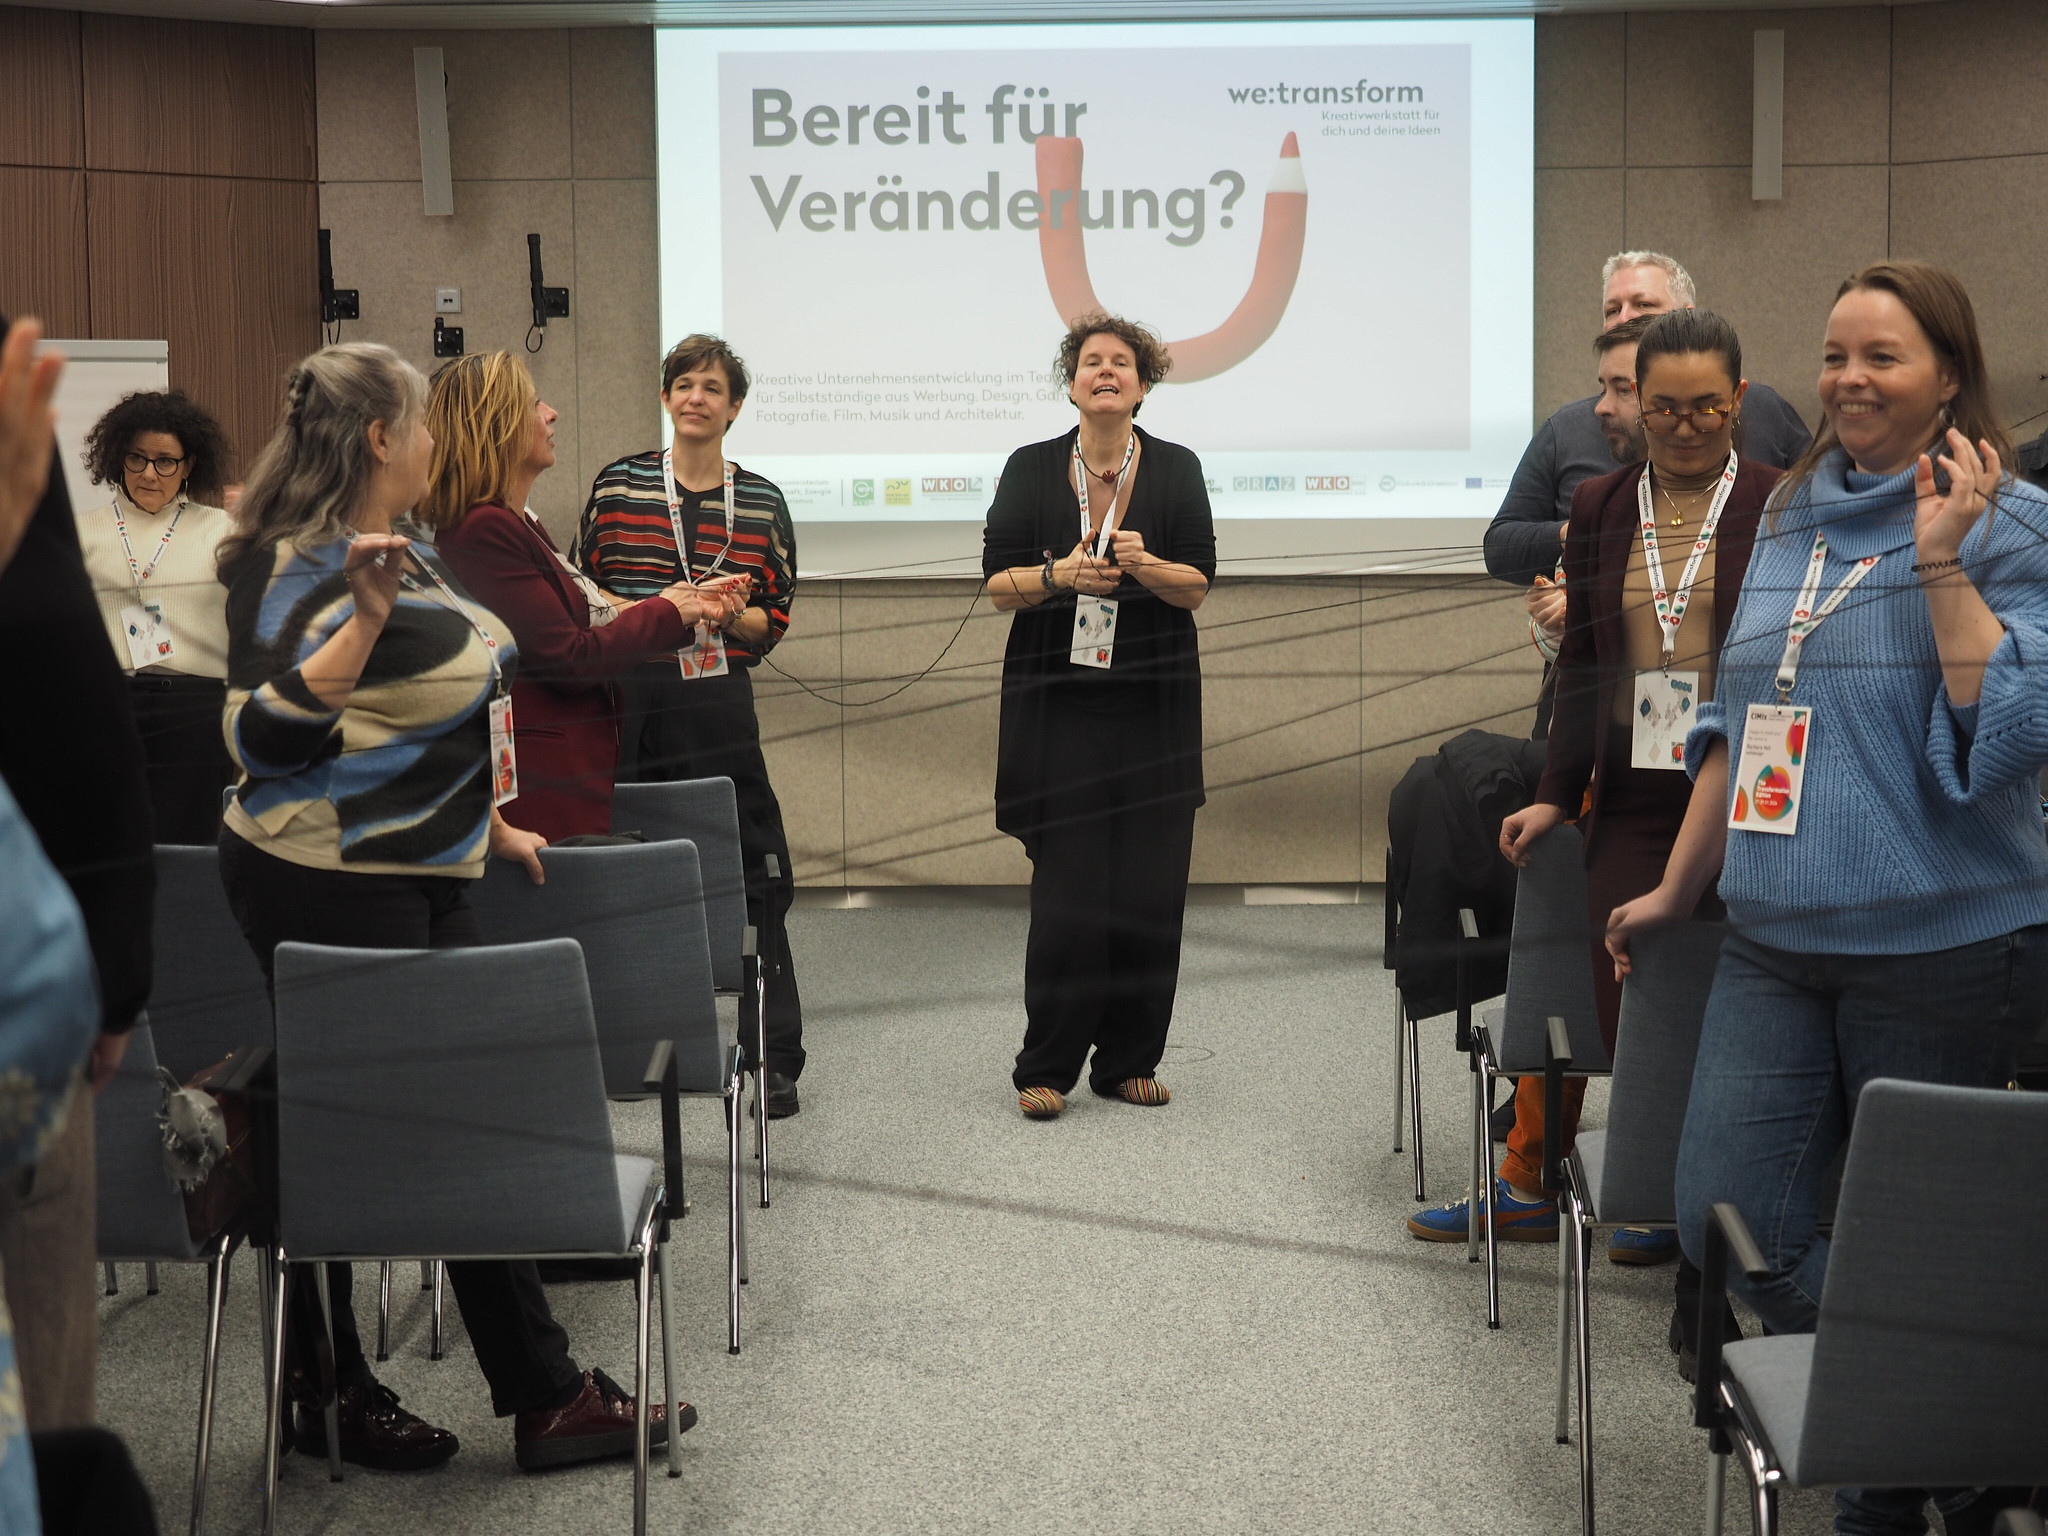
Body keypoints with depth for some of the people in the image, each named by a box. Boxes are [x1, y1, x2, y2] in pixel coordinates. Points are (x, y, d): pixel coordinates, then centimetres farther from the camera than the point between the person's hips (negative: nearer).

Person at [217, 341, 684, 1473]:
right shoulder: (303, 566, -18)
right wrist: (366, 613, -37)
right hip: (329, 888, -10)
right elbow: (264, 734, -29)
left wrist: (489, 823, 25)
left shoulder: (406, 547, 11)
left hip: (422, 880, 10)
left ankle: (545, 1397, 18)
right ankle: (327, 1402, 15)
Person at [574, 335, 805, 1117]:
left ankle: (775, 1058, 5)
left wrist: (731, 615, -11)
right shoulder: (618, 485, 5)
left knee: (753, 876, -2)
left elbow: (775, 618, 11)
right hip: (628, 698, 0)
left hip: (720, 704, 0)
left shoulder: (760, 500, 8)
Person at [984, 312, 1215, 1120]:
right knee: (1067, 886, -7)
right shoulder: (1030, 469, 6)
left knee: (1150, 888, -1)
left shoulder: (1177, 470, 7)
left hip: (1154, 704, 1)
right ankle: (1046, 1067, 2)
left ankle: (1129, 1060, 11)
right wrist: (1058, 575, -15)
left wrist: (1145, 566, -17)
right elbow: (997, 585, 3)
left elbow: (1198, 588, 2)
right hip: (1058, 702, -1)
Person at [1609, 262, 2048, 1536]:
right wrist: (1680, 885, 24)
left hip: (1941, 950, -6)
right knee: (1726, 1224, 1)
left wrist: (1943, 564, -22)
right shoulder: (1794, 520, 12)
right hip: (1777, 943, 6)